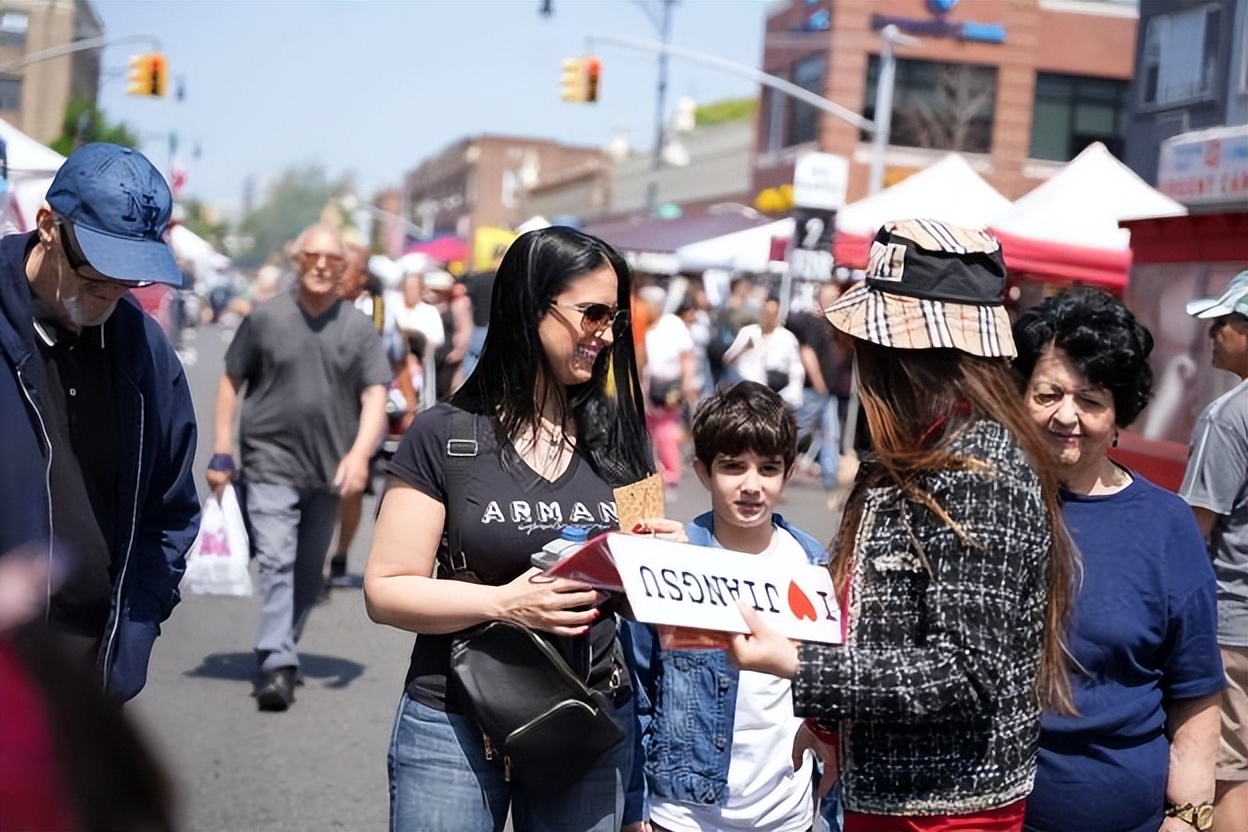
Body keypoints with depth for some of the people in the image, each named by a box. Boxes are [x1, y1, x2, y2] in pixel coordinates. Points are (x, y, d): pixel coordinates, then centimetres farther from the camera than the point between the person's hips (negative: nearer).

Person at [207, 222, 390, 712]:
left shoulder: (359, 329, 3)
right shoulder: (266, 318, 0)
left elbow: (375, 396, -2)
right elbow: (231, 382, 6)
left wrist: (359, 454, -17)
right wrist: (222, 452, 1)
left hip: (329, 470, 3)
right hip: (271, 462, -2)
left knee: (308, 575, 12)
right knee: (276, 561, -14)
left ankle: (280, 655, 27)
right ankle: (277, 664, -18)